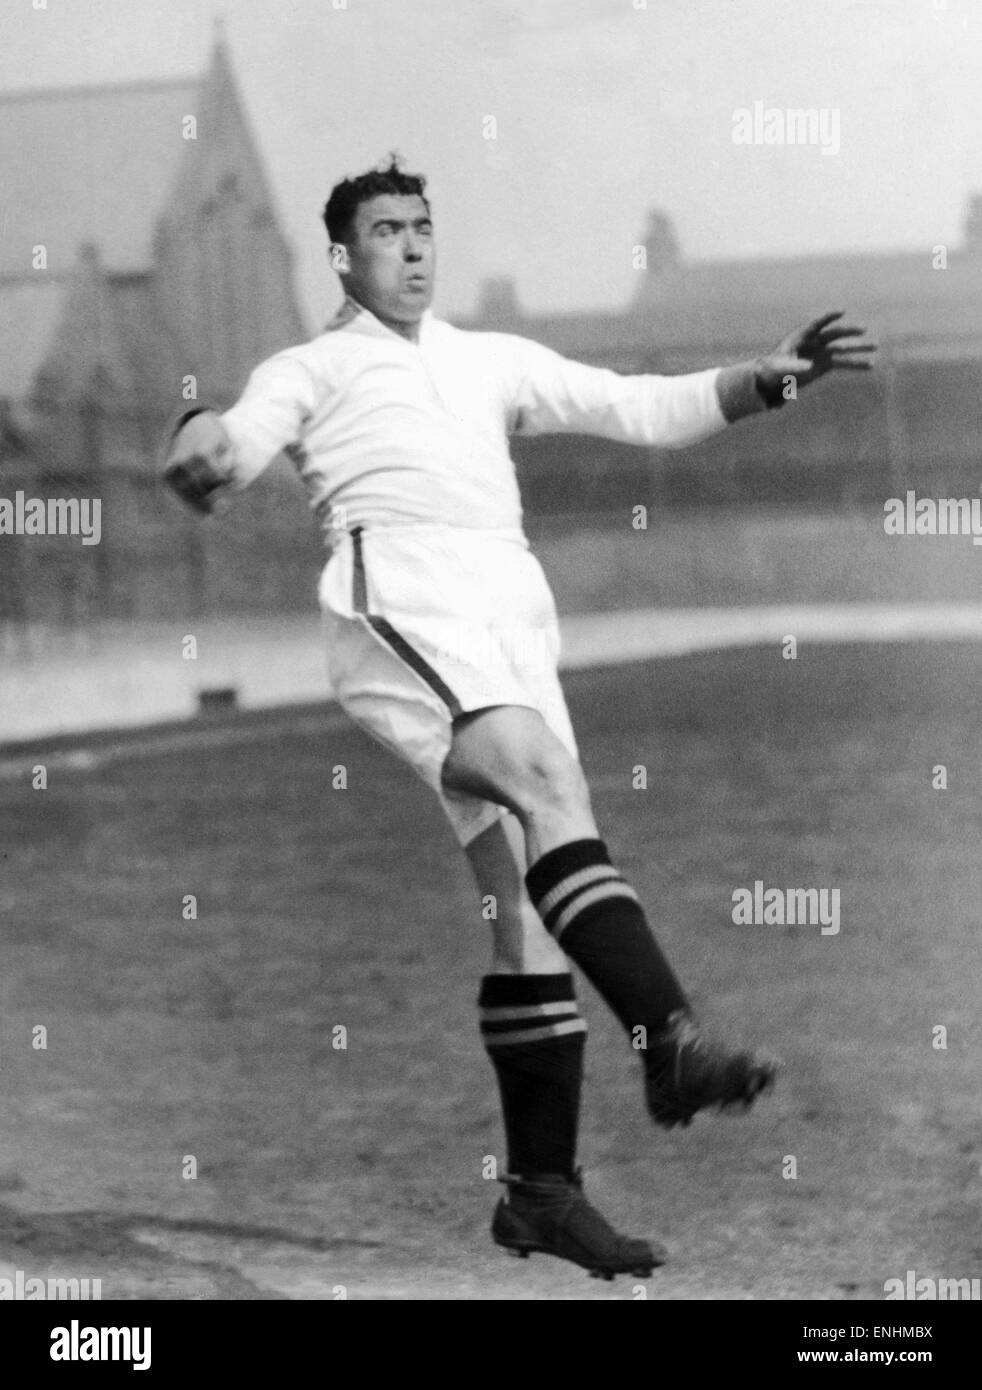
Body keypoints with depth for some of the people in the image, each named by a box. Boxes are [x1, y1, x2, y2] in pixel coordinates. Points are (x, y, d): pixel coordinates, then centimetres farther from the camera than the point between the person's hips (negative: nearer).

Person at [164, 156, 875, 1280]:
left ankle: (541, 1192, 0)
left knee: (524, 900, -2)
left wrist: (769, 378, 12)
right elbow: (244, 435, 0)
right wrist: (201, 452, -24)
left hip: (510, 618, 5)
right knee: (545, 780, -29)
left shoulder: (492, 362, 30)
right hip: (399, 599, -5)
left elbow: (641, 409, 26)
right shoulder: (313, 370, 18)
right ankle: (670, 1043, -41)